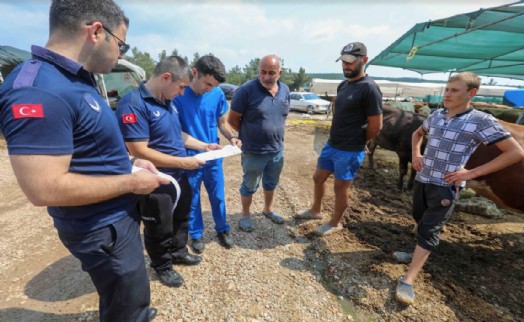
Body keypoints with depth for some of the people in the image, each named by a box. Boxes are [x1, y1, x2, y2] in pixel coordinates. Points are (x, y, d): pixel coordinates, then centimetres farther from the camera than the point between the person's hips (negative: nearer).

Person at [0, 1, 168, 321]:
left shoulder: (78, 80, 4)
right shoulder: (38, 90, -27)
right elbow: (45, 189, -30)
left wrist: (128, 161, 4)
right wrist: (131, 182, -22)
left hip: (118, 216, 9)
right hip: (103, 229, -9)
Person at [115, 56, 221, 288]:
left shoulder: (168, 101, 3)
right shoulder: (133, 104, -24)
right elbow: (139, 151, -28)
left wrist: (204, 146, 3)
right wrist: (182, 162, -25)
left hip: (180, 177, 8)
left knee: (180, 219, 26)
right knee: (159, 230, 15)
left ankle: (178, 252, 49)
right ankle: (162, 266, 39)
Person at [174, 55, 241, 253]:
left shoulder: (217, 94, -6)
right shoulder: (178, 95, -17)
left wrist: (232, 137, -15)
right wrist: (202, 146, -24)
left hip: (214, 158, 3)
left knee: (218, 196, 17)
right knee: (192, 200, 15)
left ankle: (222, 229, 39)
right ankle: (196, 234, 38)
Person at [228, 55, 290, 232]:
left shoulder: (285, 90, 0)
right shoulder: (246, 90, -18)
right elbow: (232, 119, -11)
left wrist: (277, 134, 7)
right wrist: (249, 135, -1)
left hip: (277, 150, 6)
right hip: (253, 152, -5)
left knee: (271, 183, 22)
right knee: (249, 186, 13)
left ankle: (268, 209, 45)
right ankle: (245, 215, 34)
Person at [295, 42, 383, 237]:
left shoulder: (369, 89, -17)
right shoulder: (343, 85, 9)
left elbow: (376, 126, -16)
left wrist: (358, 142, -1)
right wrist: (334, 138, 8)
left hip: (349, 151, -8)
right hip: (331, 145, 8)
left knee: (340, 187, 6)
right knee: (318, 178, 18)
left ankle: (335, 224, 28)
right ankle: (315, 210, 41)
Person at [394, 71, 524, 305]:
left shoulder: (481, 121, -10)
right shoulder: (437, 115, 5)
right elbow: (418, 133, 25)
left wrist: (472, 173, -14)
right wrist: (415, 155, 8)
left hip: (446, 186, -5)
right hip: (422, 179, 6)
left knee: (429, 230, -5)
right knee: (420, 221, 19)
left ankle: (408, 280, 2)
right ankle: (419, 254, 43)